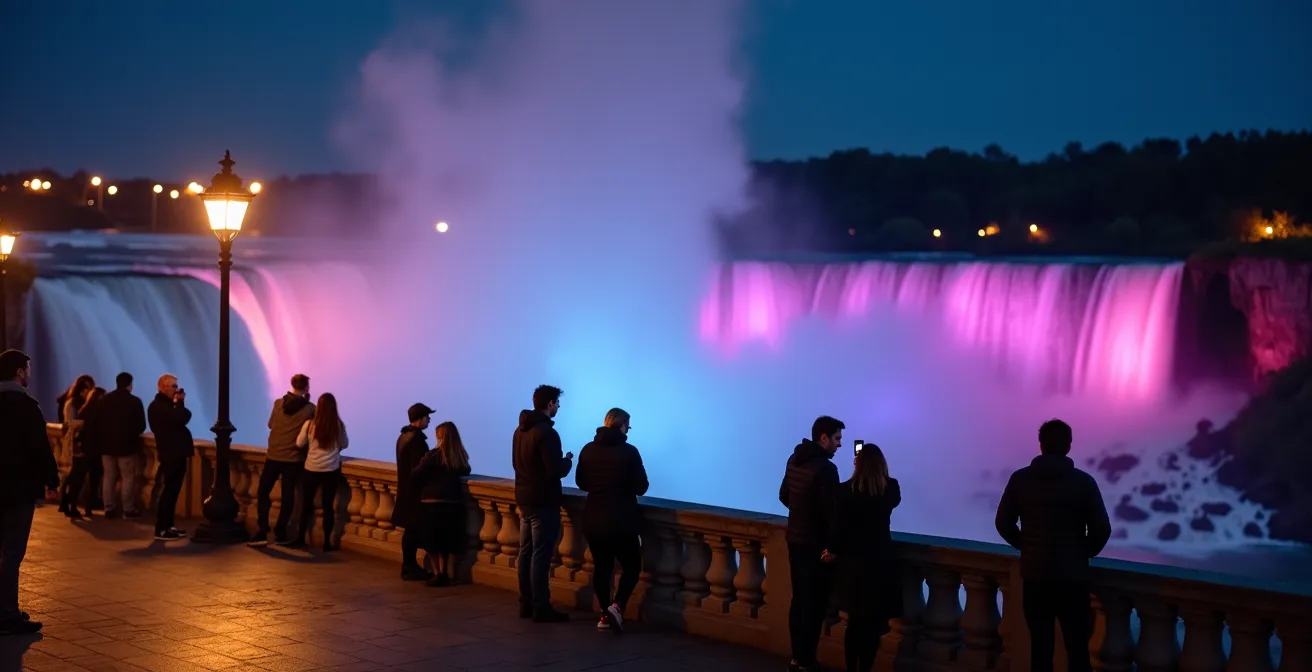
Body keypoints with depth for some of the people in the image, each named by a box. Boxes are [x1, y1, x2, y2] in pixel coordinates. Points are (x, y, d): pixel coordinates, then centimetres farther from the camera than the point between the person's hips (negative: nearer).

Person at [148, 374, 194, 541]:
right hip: (170, 454, -10)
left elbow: (184, 417, 15)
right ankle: (161, 529, -7)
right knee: (169, 491, -9)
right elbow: (179, 419, -24)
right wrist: (180, 403, -9)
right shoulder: (158, 406, -12)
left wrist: (179, 404, 2)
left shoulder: (168, 404, 20)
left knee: (173, 491, 12)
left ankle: (168, 526, 17)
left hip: (177, 453, 10)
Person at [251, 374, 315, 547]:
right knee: (288, 496, 9)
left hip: (273, 455, 1)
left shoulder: (278, 403, -2)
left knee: (263, 492, 10)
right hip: (294, 458, -1)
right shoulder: (310, 408, -9)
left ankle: (261, 532, 1)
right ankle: (280, 533, 12)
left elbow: (270, 425, 11)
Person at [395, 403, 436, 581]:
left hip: (405, 489, 10)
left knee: (410, 530, 15)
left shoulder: (403, 436, 13)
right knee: (414, 531, -4)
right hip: (414, 492, -10)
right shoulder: (417, 440, -19)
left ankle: (409, 566, 21)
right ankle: (411, 568, -1)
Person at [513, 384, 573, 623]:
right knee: (540, 556, -5)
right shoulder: (547, 432, -19)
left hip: (524, 499, 9)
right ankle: (541, 608, -2)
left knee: (526, 552, 12)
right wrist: (568, 461, -2)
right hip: (543, 502, -9)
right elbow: (556, 471, -23)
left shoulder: (521, 429, 9)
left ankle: (526, 604, 18)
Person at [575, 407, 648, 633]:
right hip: (621, 521, -4)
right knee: (632, 566, 10)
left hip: (593, 520, 4)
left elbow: (581, 483, 12)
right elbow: (641, 487, -7)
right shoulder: (629, 452, -12)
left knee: (601, 567, 15)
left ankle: (605, 614, 15)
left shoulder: (588, 450, 1)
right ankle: (616, 606, -8)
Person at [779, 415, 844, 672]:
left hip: (795, 539, 8)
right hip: (816, 544, -8)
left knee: (799, 599, 14)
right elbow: (831, 510, -20)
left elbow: (784, 496, 17)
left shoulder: (794, 460, 6)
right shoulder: (825, 467, -20)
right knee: (814, 604, -1)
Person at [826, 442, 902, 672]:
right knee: (874, 623, 7)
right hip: (879, 561, -1)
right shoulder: (891, 488, -6)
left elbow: (838, 525, -12)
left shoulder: (846, 490, -12)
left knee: (855, 620, 15)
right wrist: (880, 475, 23)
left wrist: (832, 549, 6)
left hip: (852, 561, 1)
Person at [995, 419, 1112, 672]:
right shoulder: (1083, 481, -7)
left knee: (1040, 647, 8)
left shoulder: (1020, 479, -2)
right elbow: (1101, 530, -7)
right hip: (1072, 576, -2)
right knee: (1077, 648, 6)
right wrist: (1083, 553, 11)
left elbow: (1003, 523, 2)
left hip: (1034, 575, 2)